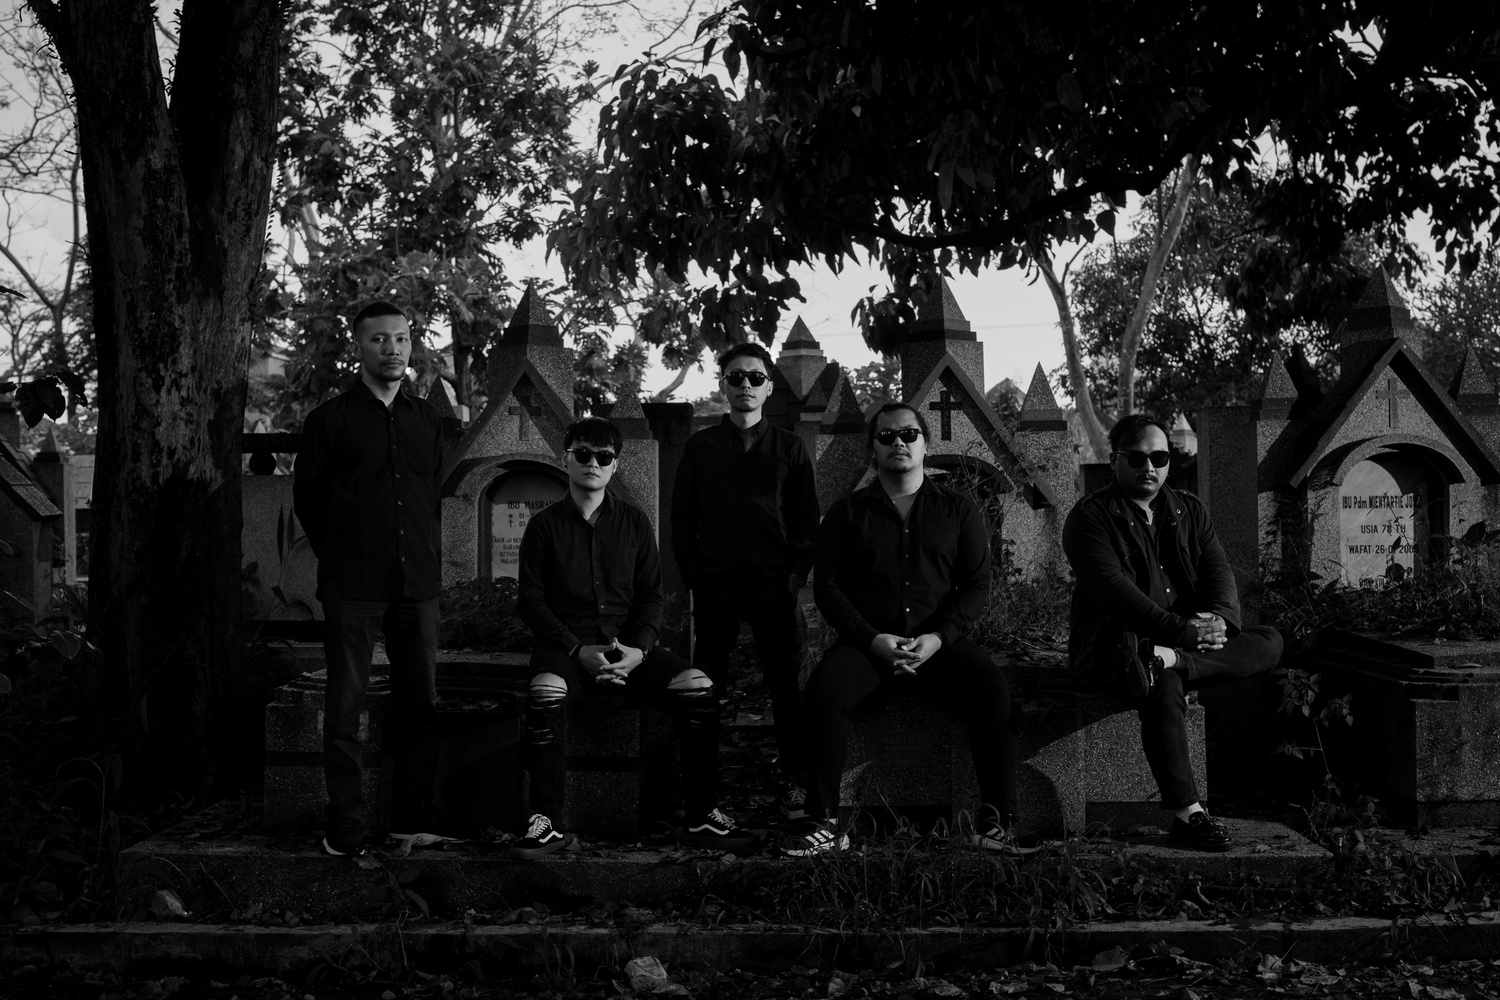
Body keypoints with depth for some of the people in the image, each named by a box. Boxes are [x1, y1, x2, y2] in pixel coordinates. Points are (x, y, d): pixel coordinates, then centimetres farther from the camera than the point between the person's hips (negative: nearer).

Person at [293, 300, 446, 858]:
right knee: (345, 706, -1)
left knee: (420, 702, 5)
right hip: (351, 587, -4)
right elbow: (306, 498, 7)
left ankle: (414, 816, 14)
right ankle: (344, 826, 5)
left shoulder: (426, 419, 14)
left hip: (416, 582, 4)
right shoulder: (330, 419, 2)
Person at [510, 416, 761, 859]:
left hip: (629, 644, 2)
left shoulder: (635, 523, 13)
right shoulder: (545, 525, 6)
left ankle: (702, 818, -12)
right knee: (545, 694, -36)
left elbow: (650, 596, 10)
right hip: (567, 644, -2)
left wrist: (637, 650, -9)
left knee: (700, 688, -22)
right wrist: (579, 650, -13)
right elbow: (531, 599, 1)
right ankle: (546, 823, -24)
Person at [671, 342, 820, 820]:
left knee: (784, 682, -1)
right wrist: (693, 574, 1)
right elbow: (682, 518, 9)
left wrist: (797, 574, -1)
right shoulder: (699, 447, 10)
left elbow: (807, 519, 9)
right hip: (715, 585, 1)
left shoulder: (789, 448, 9)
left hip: (774, 585, 0)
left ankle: (793, 780, 6)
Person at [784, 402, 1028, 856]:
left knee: (993, 690, -28)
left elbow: (976, 584, 6)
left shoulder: (956, 509, 13)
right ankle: (826, 824, -24)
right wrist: (872, 639, -11)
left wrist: (938, 638, -11)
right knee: (823, 689, -31)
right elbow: (827, 587, 4)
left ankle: (997, 820, -20)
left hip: (939, 643, 0)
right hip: (867, 642, 0)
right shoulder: (848, 513, 11)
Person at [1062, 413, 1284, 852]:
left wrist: (1218, 618, -19)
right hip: (1115, 642, -6)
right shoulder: (1090, 516, -5)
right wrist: (1182, 630, -28)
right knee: (1165, 686, -36)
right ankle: (1187, 814, -34)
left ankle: (1170, 661, -33)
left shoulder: (1189, 510, 15)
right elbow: (1112, 590, -18)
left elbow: (1218, 570, 5)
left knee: (1268, 642, -11)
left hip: (1192, 634, 6)